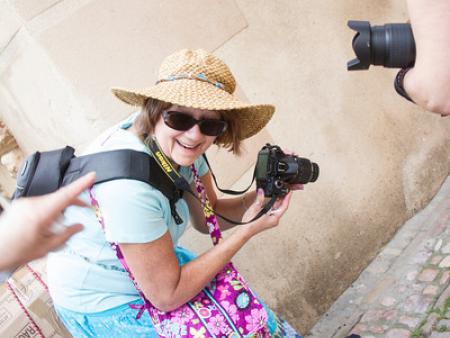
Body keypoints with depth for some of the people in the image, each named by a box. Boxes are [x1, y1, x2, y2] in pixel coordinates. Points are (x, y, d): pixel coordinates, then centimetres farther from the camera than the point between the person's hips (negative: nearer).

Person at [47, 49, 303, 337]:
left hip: (151, 267, 7)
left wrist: (261, 196, -15)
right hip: (103, 306, -7)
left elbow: (206, 217, 3)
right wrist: (248, 230, -23)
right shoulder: (128, 184, -35)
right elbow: (166, 296, -25)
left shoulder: (176, 141, -12)